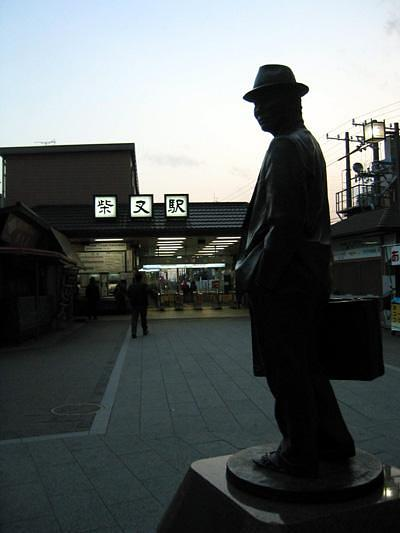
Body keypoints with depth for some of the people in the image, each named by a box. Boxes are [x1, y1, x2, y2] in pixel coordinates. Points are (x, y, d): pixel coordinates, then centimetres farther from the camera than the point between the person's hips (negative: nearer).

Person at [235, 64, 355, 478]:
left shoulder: (285, 148, -12)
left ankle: (299, 456, 15)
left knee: (286, 371, 1)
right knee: (305, 365, 19)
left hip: (281, 277, -10)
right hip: (310, 272, 10)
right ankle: (333, 443, 30)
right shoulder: (309, 143, 19)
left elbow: (284, 224, -20)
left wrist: (256, 275, -16)